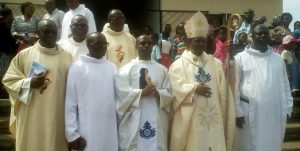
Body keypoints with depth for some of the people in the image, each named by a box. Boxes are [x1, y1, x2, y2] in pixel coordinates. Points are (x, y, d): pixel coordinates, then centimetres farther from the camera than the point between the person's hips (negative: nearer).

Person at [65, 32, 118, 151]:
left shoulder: (112, 67, 8)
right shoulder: (77, 68, -3)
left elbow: (117, 99, 9)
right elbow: (70, 103, -4)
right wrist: (72, 134, -7)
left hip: (109, 131, 3)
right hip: (86, 133, -3)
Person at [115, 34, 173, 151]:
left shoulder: (162, 69, 13)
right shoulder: (127, 69, 3)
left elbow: (169, 93, 6)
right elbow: (122, 92, -8)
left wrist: (158, 93, -14)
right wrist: (142, 92, -17)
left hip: (157, 120, 3)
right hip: (134, 120, -3)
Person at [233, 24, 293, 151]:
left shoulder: (278, 59, 10)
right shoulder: (240, 58, -1)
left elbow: (285, 86, 13)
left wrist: (287, 109, 8)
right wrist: (237, 112, -7)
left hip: (274, 115, 3)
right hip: (249, 114, -3)